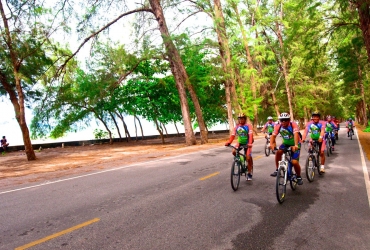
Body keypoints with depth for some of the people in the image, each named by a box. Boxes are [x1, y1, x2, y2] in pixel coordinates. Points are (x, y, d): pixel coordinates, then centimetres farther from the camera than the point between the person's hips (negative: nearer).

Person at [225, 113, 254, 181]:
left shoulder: (248, 126, -14)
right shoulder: (237, 126, -3)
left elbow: (250, 135, -27)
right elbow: (233, 135, -13)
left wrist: (250, 143, -44)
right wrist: (229, 142, -31)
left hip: (247, 143, -3)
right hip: (240, 143, 3)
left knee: (249, 158, -9)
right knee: (234, 152, -23)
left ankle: (249, 173, 9)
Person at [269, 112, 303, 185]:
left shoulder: (293, 125, -26)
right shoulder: (278, 127, -16)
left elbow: (296, 134, -42)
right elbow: (273, 135, -26)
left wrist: (296, 145, -58)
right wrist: (271, 144, -46)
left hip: (295, 144, -4)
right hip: (285, 143, 4)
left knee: (295, 162, -14)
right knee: (278, 152, -25)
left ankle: (299, 177, 13)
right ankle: (277, 170, -8)